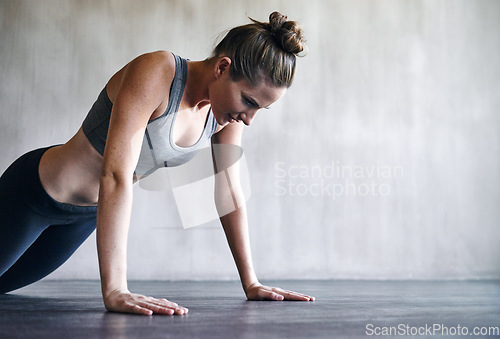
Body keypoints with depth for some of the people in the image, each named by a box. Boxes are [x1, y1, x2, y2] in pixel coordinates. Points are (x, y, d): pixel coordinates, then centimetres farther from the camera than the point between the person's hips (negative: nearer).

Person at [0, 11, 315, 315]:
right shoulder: (156, 72, -33)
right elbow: (116, 176, -40)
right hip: (37, 192, -6)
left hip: (87, 213, 7)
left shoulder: (229, 112, -13)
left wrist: (251, 283, -7)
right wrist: (115, 291, -44)